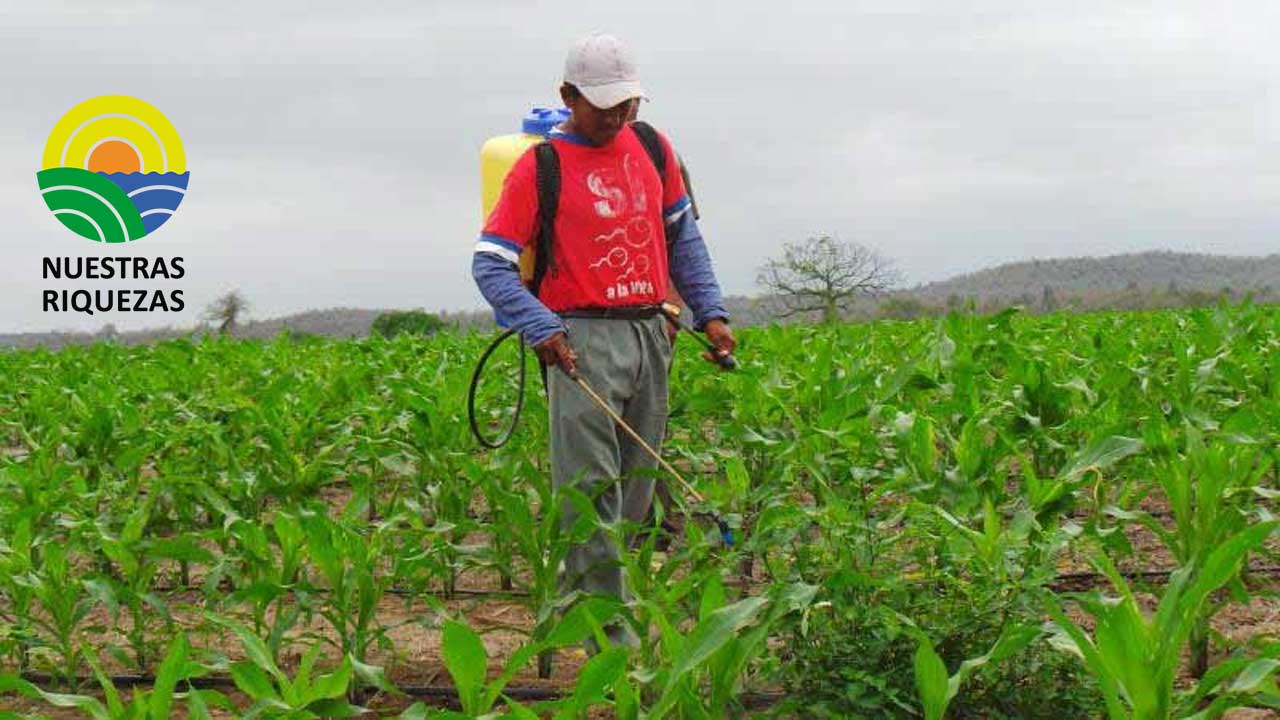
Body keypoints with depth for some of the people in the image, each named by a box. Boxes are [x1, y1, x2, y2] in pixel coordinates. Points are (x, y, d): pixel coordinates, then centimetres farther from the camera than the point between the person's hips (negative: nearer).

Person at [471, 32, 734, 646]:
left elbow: (683, 235, 23)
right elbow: (489, 263, -7)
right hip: (583, 337, -6)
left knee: (635, 485, 9)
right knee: (591, 485, -11)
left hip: (650, 334, 6)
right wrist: (541, 329, -21)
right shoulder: (539, 167, -4)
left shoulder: (652, 148, 13)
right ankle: (607, 625, -6)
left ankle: (578, 593, 23)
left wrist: (711, 312, 13)